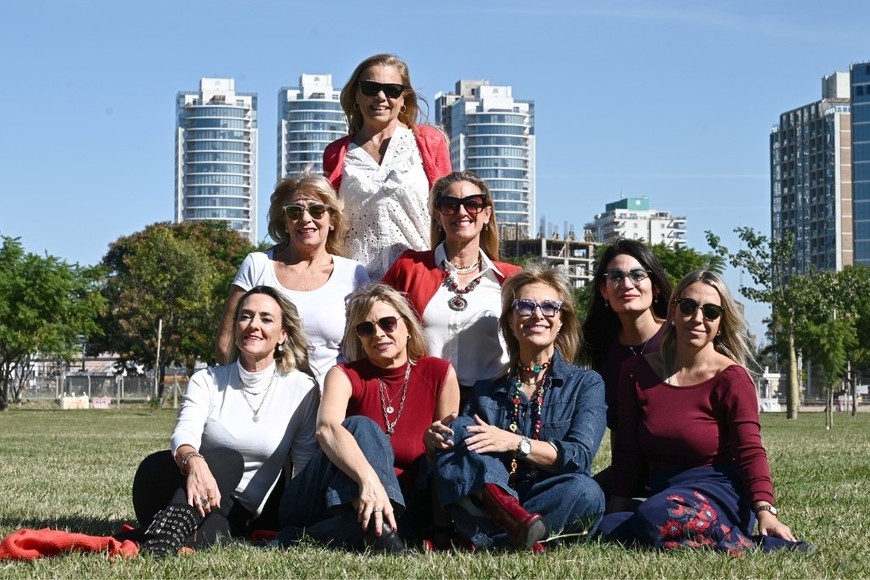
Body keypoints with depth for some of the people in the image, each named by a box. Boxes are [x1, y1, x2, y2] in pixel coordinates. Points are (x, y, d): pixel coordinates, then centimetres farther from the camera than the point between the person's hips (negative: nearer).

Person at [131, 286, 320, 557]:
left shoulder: (302, 389, 3)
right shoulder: (207, 380, 5)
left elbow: (307, 465, 1)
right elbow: (185, 433, -15)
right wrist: (193, 462, -39)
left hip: (243, 514, -1)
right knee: (227, 459, -32)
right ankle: (163, 536, -50)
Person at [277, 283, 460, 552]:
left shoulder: (440, 373, 2)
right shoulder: (345, 375, -4)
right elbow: (326, 428, -27)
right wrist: (369, 480, -45)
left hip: (401, 504, 2)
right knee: (361, 428, -30)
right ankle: (377, 533, -50)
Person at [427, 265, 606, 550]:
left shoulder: (586, 384, 13)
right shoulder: (486, 390, 21)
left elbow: (580, 455, -4)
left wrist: (516, 443, -17)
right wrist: (434, 438, -12)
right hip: (485, 501, 2)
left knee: (586, 492, -33)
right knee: (458, 429, -21)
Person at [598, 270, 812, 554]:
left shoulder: (731, 378, -4)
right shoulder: (637, 372, 9)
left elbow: (750, 452, -11)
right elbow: (627, 453, 10)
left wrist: (765, 511, -27)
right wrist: (615, 513, 3)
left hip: (719, 491, -6)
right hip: (661, 494, 6)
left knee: (658, 517, -37)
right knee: (607, 528, -26)